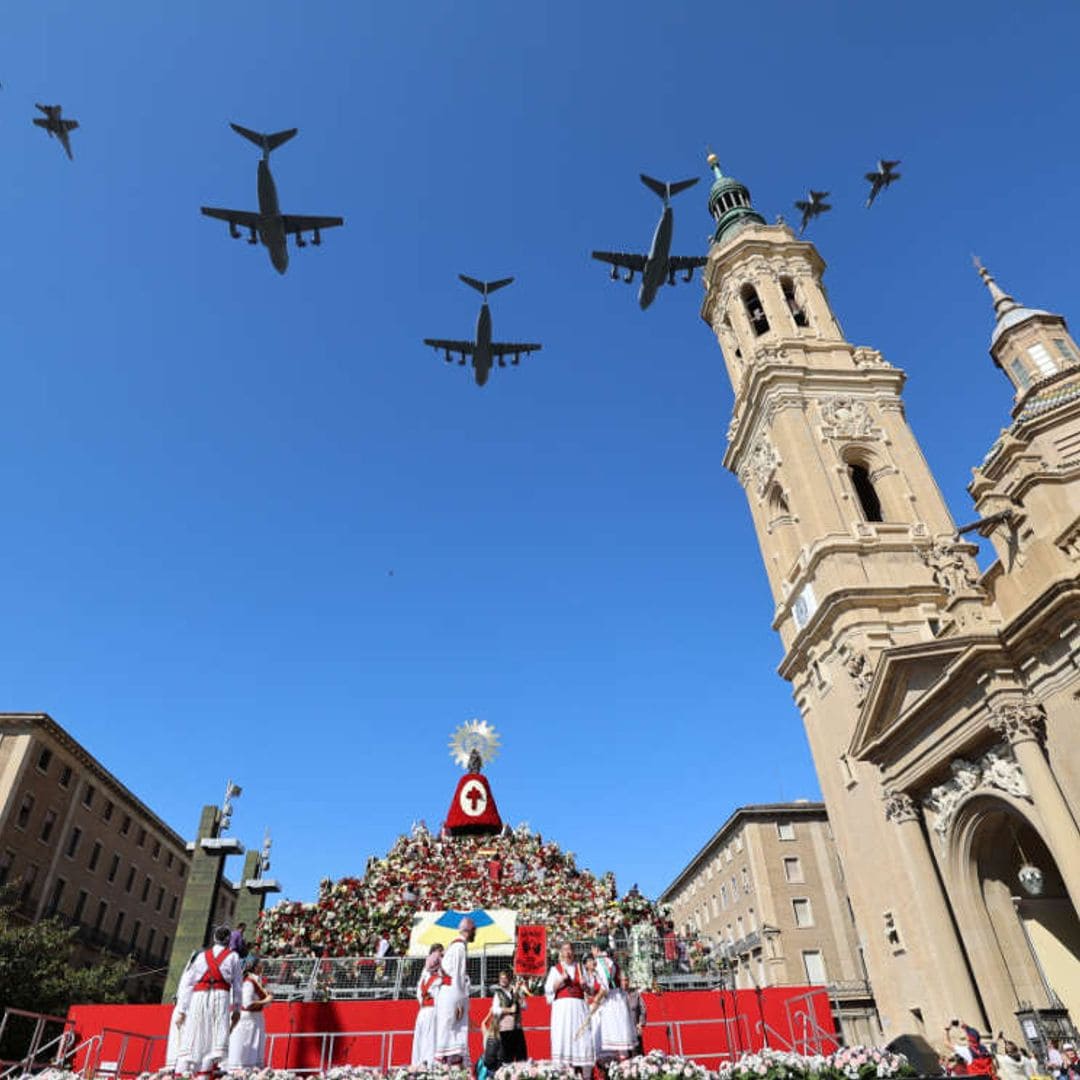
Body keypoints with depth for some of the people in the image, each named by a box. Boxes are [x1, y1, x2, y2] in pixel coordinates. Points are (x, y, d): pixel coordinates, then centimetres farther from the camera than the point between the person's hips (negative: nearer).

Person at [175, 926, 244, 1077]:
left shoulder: (202, 956, 20)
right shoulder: (233, 956, 15)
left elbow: (186, 983, 13)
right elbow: (238, 985, 12)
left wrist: (181, 1010, 12)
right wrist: (236, 1009, 16)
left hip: (199, 997, 3)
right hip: (220, 996, -3)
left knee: (190, 1041, 5)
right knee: (216, 1041, -1)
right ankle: (203, 1074, -13)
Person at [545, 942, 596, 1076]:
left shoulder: (580, 968, 16)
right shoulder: (555, 969, 10)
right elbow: (548, 989, 0)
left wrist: (585, 985, -4)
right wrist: (561, 979, -13)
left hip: (579, 1006, 2)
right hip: (562, 1007, -1)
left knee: (582, 1038, -8)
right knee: (562, 1038, -9)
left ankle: (583, 1072, -5)